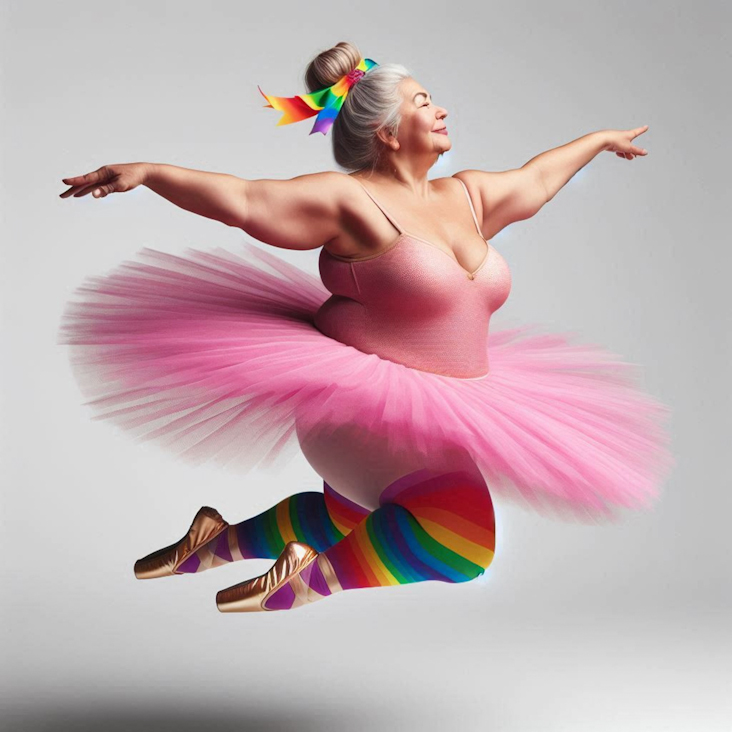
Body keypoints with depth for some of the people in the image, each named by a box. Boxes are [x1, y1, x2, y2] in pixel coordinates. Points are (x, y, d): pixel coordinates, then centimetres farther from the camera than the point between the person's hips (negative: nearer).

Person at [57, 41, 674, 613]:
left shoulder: (465, 196, 9)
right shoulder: (351, 201, -13)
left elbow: (535, 180, 27)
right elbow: (245, 199, -20)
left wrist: (601, 139, 40)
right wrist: (146, 171, -31)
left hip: (438, 416, 9)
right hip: (358, 402, -9)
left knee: (356, 520, 27)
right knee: (463, 529, -26)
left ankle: (222, 541, 37)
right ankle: (313, 579, -10)